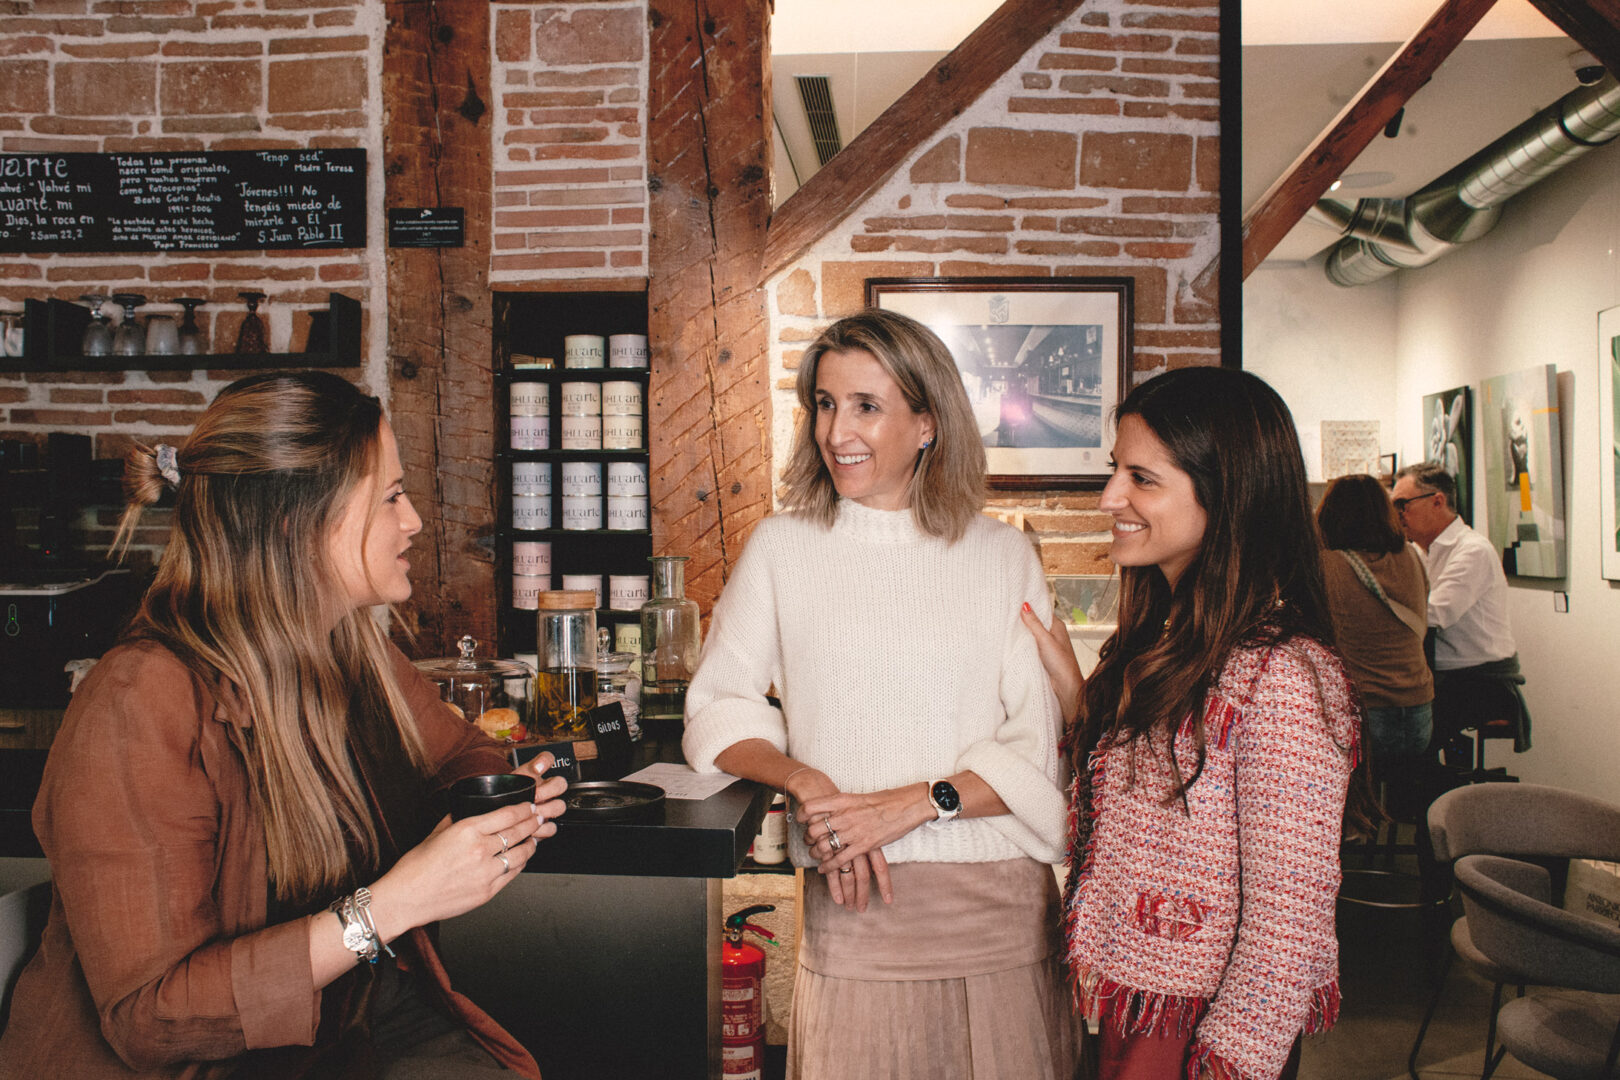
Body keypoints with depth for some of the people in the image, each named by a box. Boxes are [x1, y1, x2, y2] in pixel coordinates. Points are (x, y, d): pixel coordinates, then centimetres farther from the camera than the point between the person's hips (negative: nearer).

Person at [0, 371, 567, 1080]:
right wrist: (390, 905, -30)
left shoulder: (354, 650, 0)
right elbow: (147, 1017, -23)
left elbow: (456, 753, 18)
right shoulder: (139, 709, -23)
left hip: (355, 1014, 7)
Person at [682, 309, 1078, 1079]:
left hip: (1000, 903, 1)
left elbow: (1042, 748, -1)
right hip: (852, 908, 0)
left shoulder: (1005, 559, 4)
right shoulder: (783, 549, 6)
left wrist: (914, 803, -14)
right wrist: (803, 782, -11)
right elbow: (717, 709, 7)